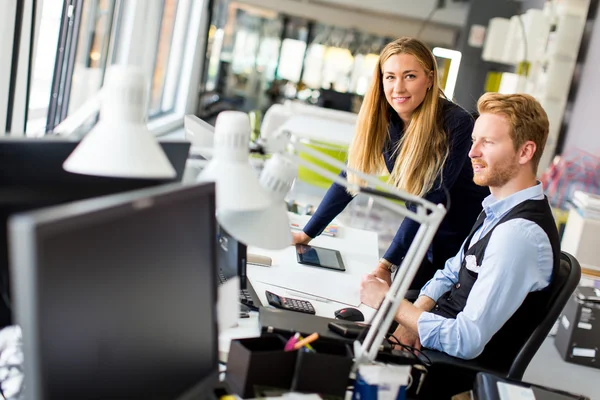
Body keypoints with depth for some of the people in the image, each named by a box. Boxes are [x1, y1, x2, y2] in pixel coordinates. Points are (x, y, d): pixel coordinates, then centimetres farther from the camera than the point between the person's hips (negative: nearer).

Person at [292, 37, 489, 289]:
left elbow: (428, 201, -25)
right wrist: (307, 233, 0)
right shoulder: (381, 119, -9)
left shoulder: (455, 124, -24)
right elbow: (351, 177, -1)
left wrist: (388, 263, -27)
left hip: (467, 239, -4)